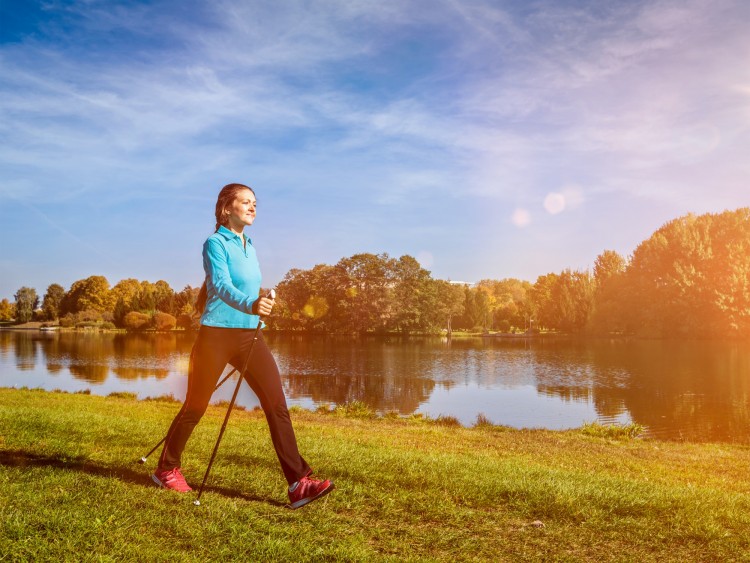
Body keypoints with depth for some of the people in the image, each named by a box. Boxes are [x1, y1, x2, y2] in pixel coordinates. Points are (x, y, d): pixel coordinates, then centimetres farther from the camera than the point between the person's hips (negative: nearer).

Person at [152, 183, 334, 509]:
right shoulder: (215, 243, -7)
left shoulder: (249, 247, 14)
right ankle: (166, 470, 31)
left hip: (250, 336, 6)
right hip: (216, 335, -6)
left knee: (277, 405, -7)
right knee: (195, 408, 8)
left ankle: (299, 484, -8)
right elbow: (221, 285, -24)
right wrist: (250, 304, -42)